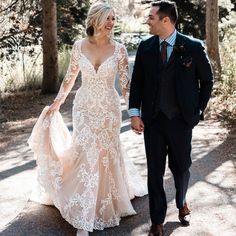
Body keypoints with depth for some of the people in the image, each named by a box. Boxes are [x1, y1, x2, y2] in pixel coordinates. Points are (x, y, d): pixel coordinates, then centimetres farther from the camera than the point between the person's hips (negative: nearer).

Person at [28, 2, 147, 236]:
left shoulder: (118, 49, -5)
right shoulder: (79, 46, -3)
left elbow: (125, 83, -2)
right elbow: (70, 77, 7)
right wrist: (56, 103, 8)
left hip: (109, 108, 0)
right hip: (84, 107, 0)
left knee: (106, 154, 11)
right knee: (86, 155, -3)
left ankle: (106, 199, 37)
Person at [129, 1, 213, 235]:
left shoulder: (193, 47, -6)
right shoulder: (145, 47, 1)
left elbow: (207, 80, 3)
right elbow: (136, 82, 4)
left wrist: (198, 111, 0)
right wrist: (134, 113, -4)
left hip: (181, 120, -1)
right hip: (152, 120, 2)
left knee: (181, 167, 14)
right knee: (154, 171, 6)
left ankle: (181, 203, 45)